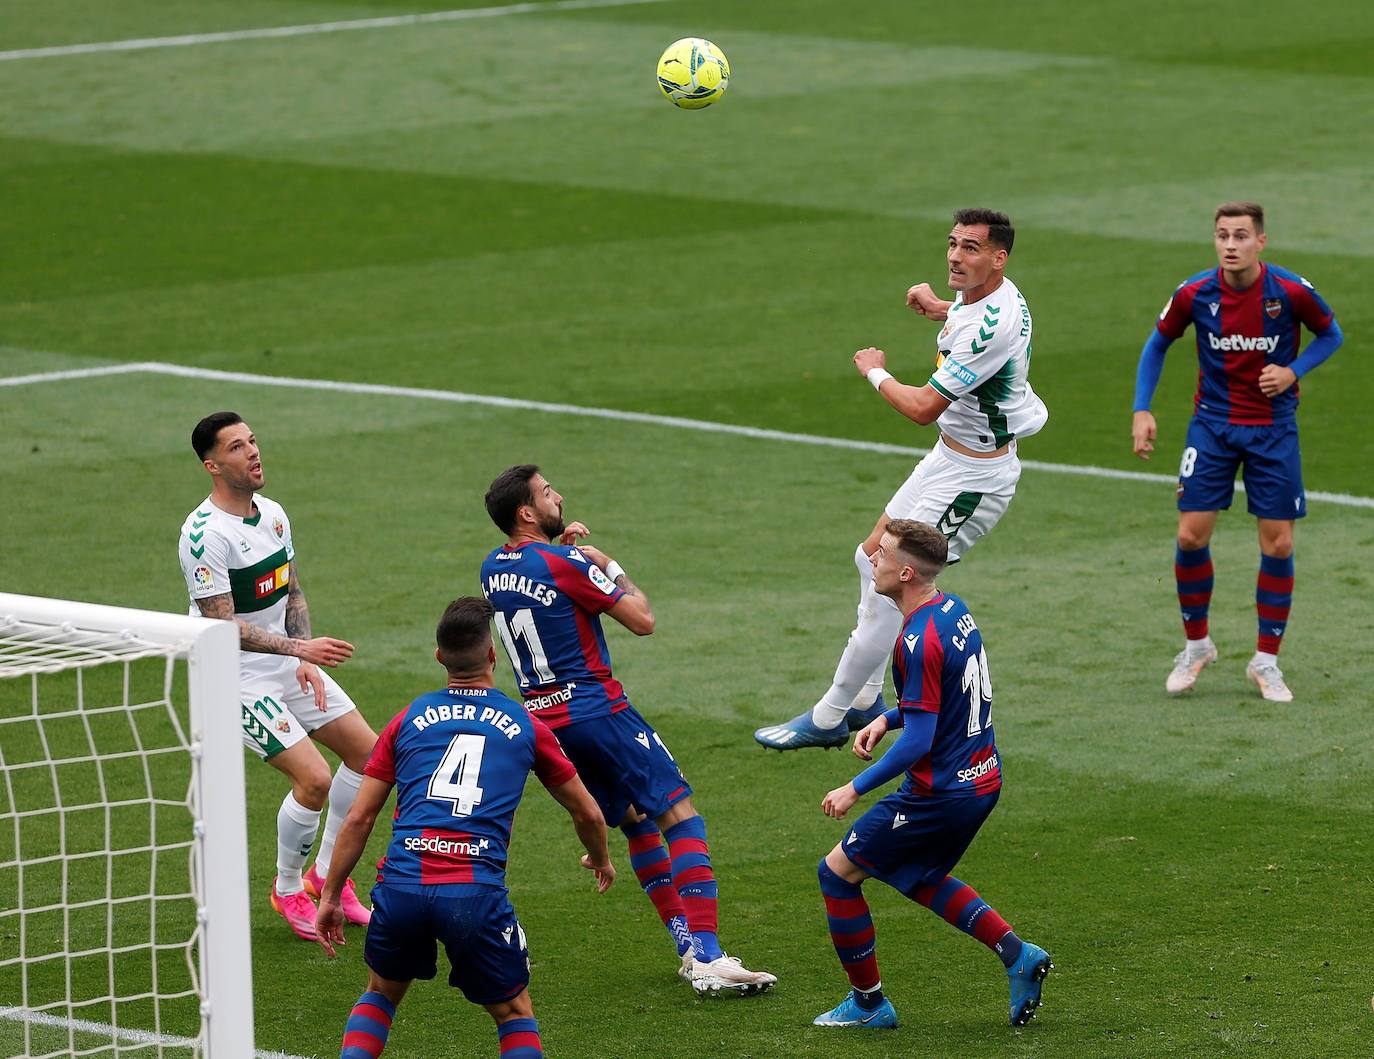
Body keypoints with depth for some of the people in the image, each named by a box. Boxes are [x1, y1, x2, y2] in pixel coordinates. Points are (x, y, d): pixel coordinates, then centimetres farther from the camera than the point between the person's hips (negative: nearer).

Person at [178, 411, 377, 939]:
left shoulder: (273, 514, 4)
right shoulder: (205, 534, -23)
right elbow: (223, 625, -25)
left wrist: (306, 660, 0)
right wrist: (299, 648, -30)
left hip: (286, 662, 9)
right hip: (238, 677, -9)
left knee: (367, 752, 8)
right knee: (314, 779, -17)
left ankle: (325, 876, 23)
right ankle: (288, 891, 8)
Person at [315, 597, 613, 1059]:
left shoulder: (409, 720, 15)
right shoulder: (525, 726, 15)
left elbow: (358, 819, 13)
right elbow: (587, 813, 27)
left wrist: (329, 896, 22)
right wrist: (600, 860, 48)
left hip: (401, 883, 2)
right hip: (476, 894, -1)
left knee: (381, 994, 26)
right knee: (515, 1014, 17)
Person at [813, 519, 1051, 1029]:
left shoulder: (918, 642, -25)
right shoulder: (953, 609, 4)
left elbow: (918, 741, -24)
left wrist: (857, 788, -16)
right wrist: (887, 719, 12)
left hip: (940, 792, -9)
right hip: (981, 780, 9)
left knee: (837, 873, 5)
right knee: (920, 878, 29)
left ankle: (868, 1002, 14)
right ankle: (1016, 953, 17)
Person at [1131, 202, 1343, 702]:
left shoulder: (1291, 291, -15)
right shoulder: (1194, 294, -11)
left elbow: (1330, 334, 3)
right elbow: (1157, 344, 6)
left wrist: (1294, 370, -14)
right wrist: (1141, 410, -3)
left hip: (1273, 430, -1)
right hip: (1212, 424, 1)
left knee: (1278, 544, -2)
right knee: (1191, 535, -6)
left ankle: (1266, 661, 12)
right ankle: (1196, 646, 16)